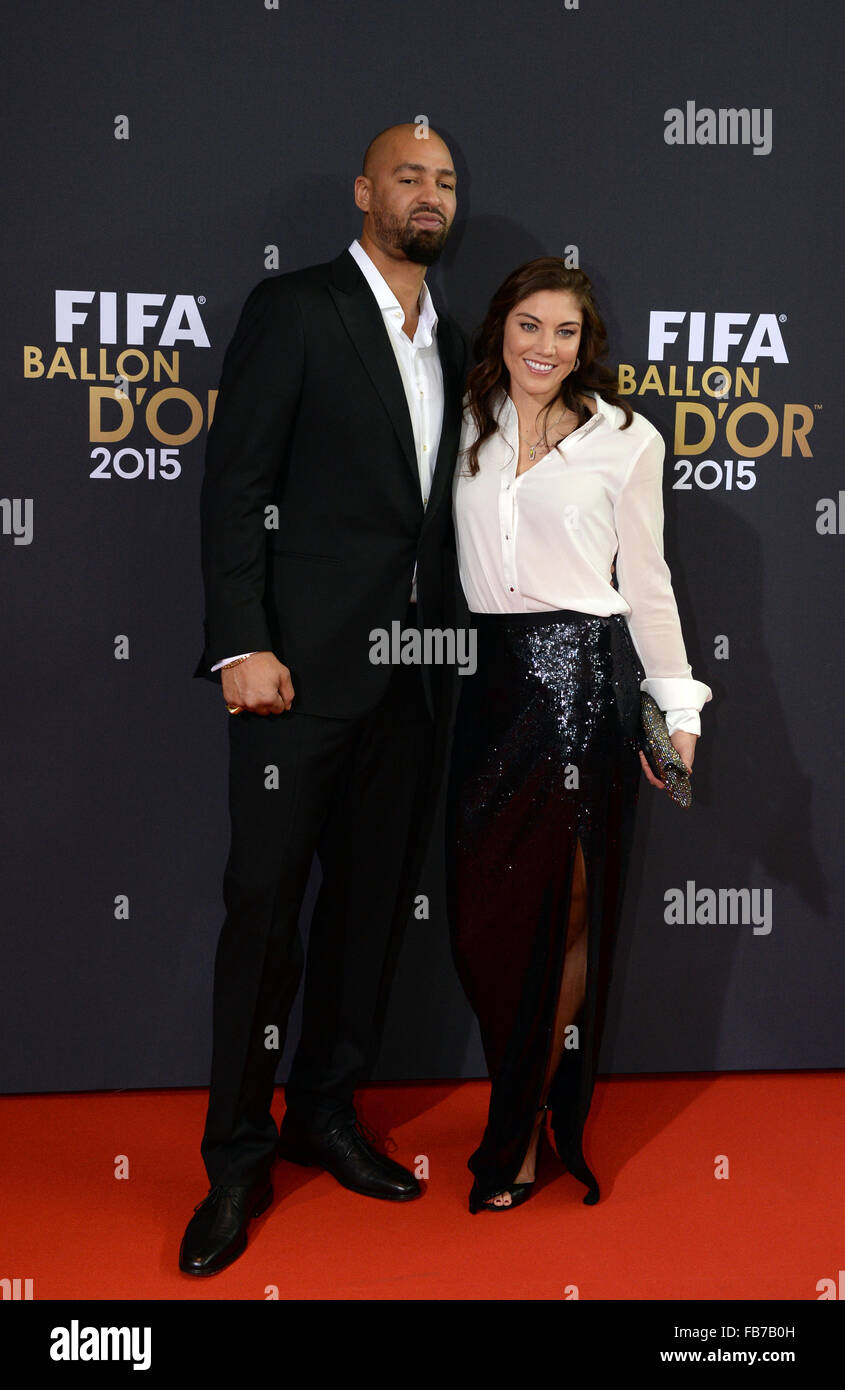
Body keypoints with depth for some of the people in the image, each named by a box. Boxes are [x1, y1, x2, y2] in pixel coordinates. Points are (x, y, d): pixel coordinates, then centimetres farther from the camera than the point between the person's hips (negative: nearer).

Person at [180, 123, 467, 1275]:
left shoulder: (452, 346, 17)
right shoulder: (294, 309, -2)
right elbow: (236, 486, -8)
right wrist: (243, 646, -16)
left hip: (413, 672, 6)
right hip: (305, 664, -6)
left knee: (374, 899, 12)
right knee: (267, 900, -1)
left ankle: (326, 1112, 28)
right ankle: (238, 1158, 13)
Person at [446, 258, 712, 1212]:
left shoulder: (626, 439, 2)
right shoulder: (470, 427, 12)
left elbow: (645, 579, 4)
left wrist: (678, 708, 3)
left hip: (584, 676, -4)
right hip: (492, 677, 4)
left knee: (564, 912, 2)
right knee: (479, 909, 4)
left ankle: (520, 1136, 18)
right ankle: (535, 1101, 25)